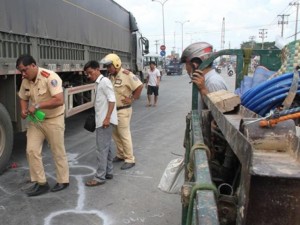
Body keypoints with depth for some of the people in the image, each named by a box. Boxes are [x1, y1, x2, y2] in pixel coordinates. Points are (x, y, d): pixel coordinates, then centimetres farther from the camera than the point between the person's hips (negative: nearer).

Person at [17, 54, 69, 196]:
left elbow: (59, 100, -30)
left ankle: (63, 181, 24)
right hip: (35, 121, 6)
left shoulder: (50, 77, -22)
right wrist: (24, 109, -7)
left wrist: (37, 106, -30)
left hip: (54, 120, -6)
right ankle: (40, 183, 13)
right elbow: (23, 98, 15)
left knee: (58, 152, 6)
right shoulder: (25, 81, 0)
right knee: (31, 150, 1)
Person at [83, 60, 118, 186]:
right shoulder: (99, 83, 16)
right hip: (102, 120, 10)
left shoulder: (104, 81, -12)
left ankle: (100, 177, -1)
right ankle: (108, 172, 23)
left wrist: (107, 118, -23)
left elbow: (112, 100, -19)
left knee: (102, 148, -6)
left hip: (105, 120, -10)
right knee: (106, 147, 14)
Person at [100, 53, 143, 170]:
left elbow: (139, 86, -19)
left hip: (123, 110, -8)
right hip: (113, 110, 8)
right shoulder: (110, 75, 6)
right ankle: (121, 155, 32)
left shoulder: (126, 74, -17)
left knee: (124, 135, -2)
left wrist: (132, 99, -14)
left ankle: (130, 160, 9)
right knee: (115, 134, 16)